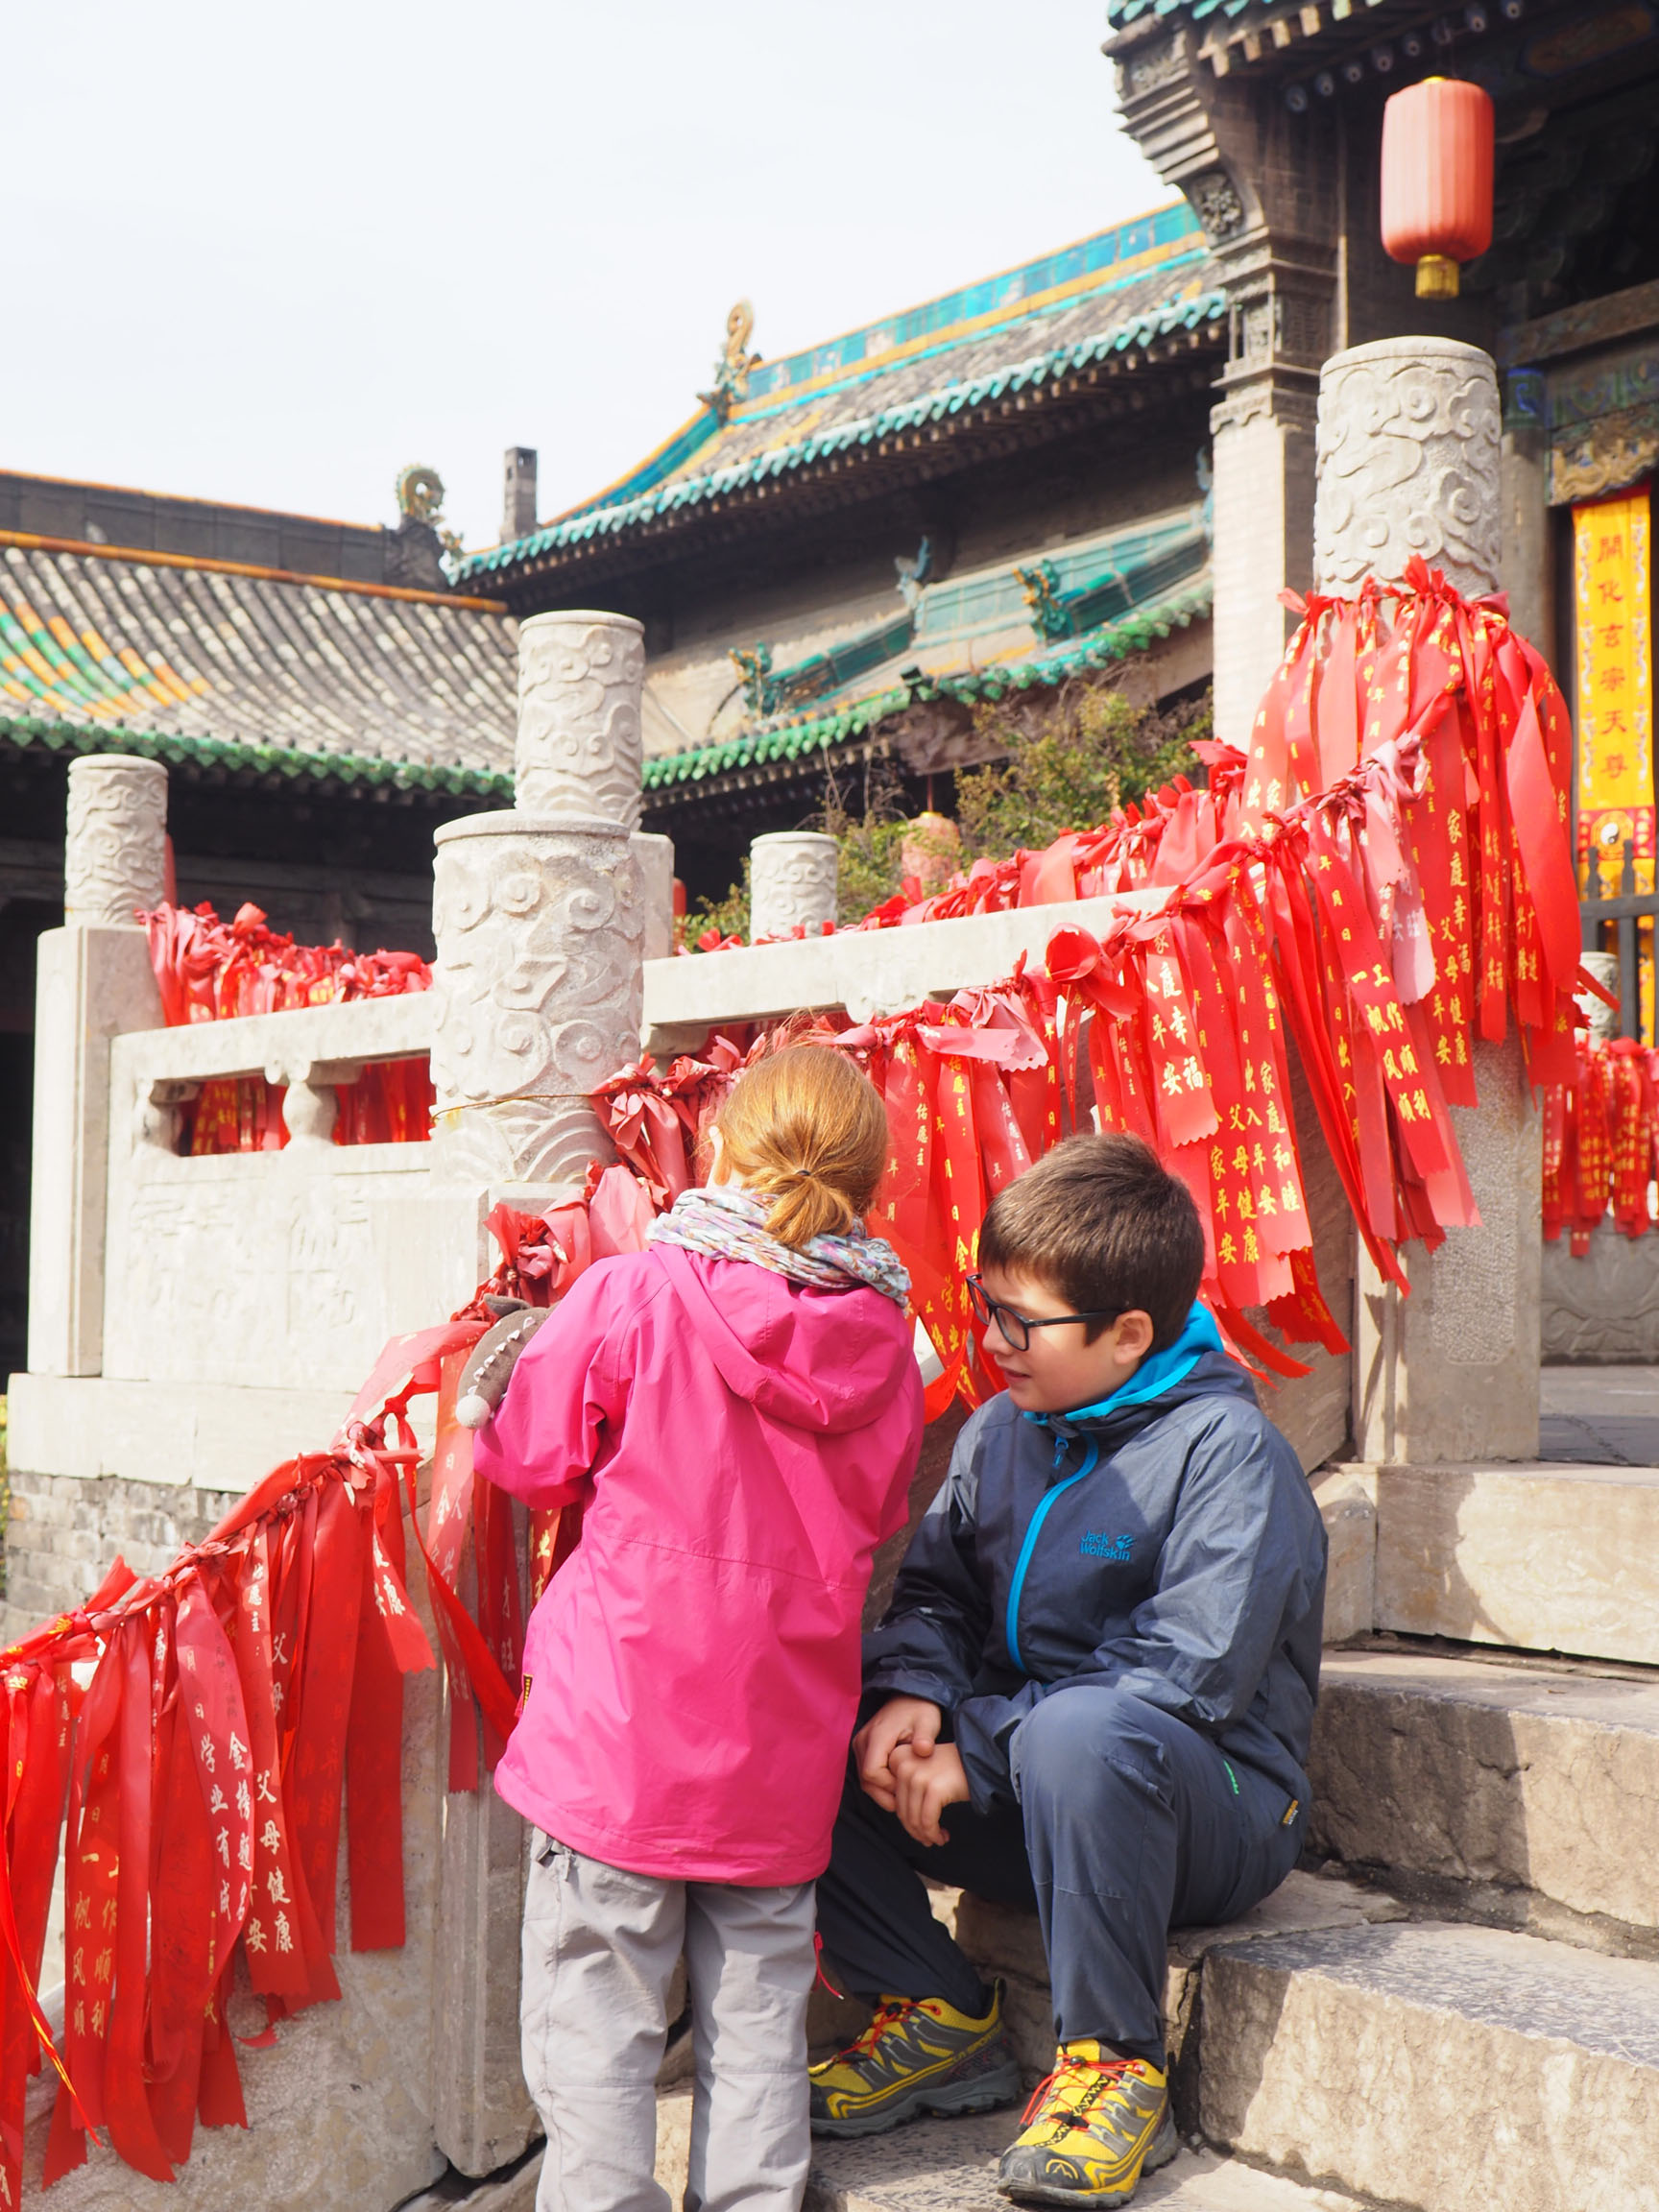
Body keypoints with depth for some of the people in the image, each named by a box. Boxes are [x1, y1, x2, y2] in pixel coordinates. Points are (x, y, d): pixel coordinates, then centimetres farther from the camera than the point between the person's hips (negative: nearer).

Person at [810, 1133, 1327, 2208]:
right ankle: (943, 2016, 2)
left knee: (1081, 1730, -40)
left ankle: (1116, 2061, -20)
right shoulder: (1001, 1432, 7)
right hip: (1031, 1807, 7)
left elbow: (1186, 1674, -24)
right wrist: (912, 1695, -14)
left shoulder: (1227, 1450, -15)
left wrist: (977, 1753, -23)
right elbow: (934, 1591, 10)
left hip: (1210, 1810, -7)